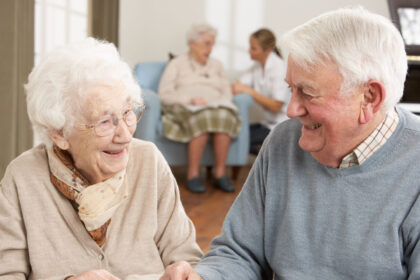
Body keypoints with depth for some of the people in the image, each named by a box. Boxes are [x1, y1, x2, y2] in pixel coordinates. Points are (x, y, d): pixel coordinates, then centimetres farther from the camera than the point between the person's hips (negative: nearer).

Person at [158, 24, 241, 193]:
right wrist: (190, 100, -14)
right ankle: (193, 174, -34)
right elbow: (165, 94, 2)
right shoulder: (177, 64, 16)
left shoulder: (216, 65, 29)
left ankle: (220, 173, -31)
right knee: (203, 118, -40)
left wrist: (218, 104, -6)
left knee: (224, 117, -36)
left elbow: (227, 93, 18)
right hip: (185, 108, -3)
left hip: (217, 107, 3)